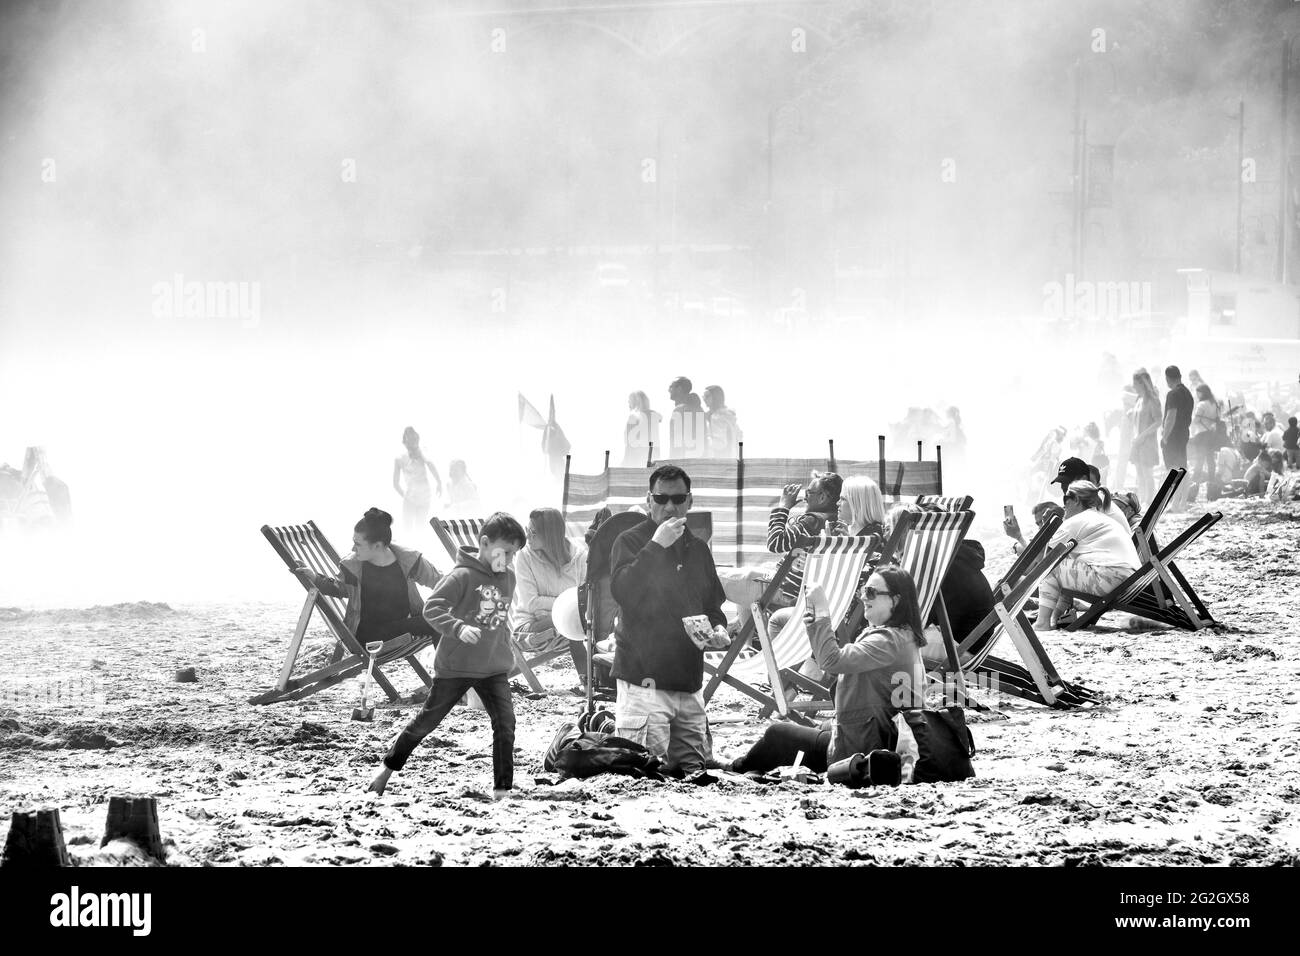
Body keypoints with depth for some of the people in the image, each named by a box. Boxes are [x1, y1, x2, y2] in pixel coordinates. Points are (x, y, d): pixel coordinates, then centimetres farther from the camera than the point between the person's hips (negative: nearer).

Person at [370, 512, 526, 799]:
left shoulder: (508, 578, 5)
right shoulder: (463, 575, -18)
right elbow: (432, 608, -24)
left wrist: (506, 653, 19)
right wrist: (459, 628, -38)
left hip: (494, 668, 5)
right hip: (455, 667, -5)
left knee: (505, 723, -9)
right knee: (427, 720, 8)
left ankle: (503, 787, -2)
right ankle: (388, 770, 26)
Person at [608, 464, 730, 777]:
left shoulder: (697, 550, 17)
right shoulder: (630, 542, -2)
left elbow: (713, 605, 28)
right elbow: (622, 591, -20)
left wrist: (718, 628, 6)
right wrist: (656, 546, -21)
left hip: (689, 681, 6)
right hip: (644, 678, -6)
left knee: (694, 769, 4)